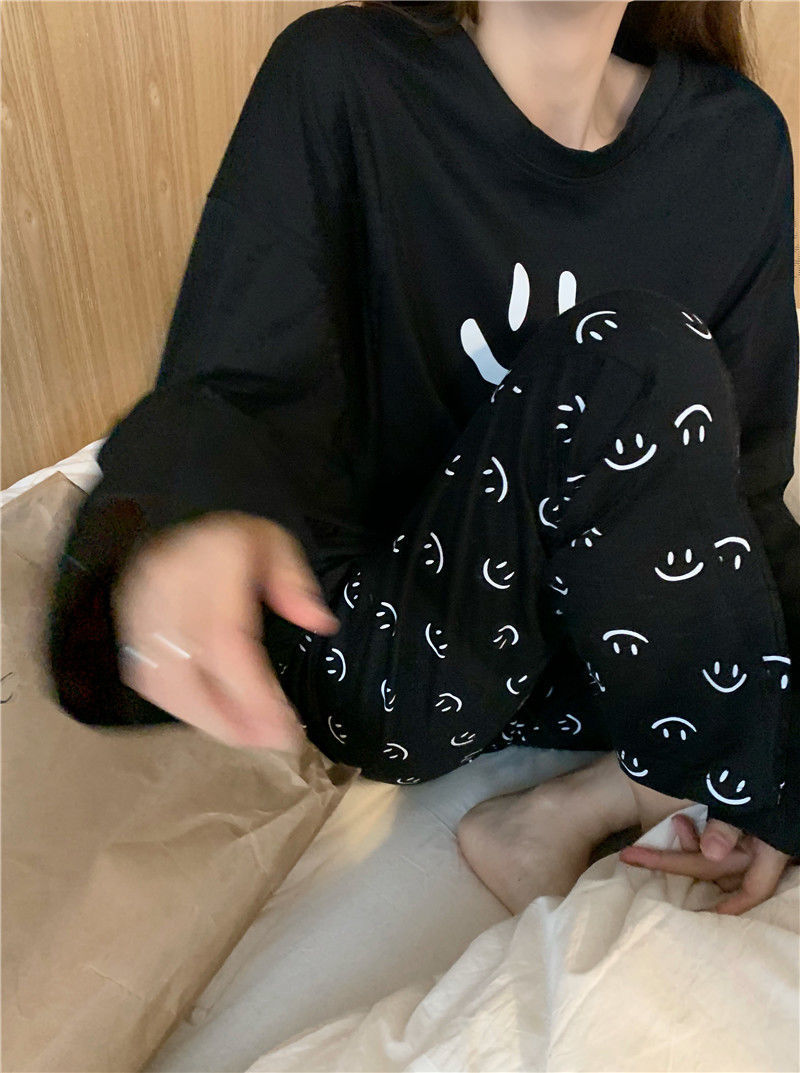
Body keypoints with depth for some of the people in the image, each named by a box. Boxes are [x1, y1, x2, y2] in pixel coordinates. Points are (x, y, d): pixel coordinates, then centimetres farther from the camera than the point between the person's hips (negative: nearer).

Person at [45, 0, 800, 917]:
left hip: (607, 642, 4)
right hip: (388, 652, -3)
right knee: (637, 364, -27)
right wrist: (197, 519, -43)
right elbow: (236, 387, -18)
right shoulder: (338, 76, -10)